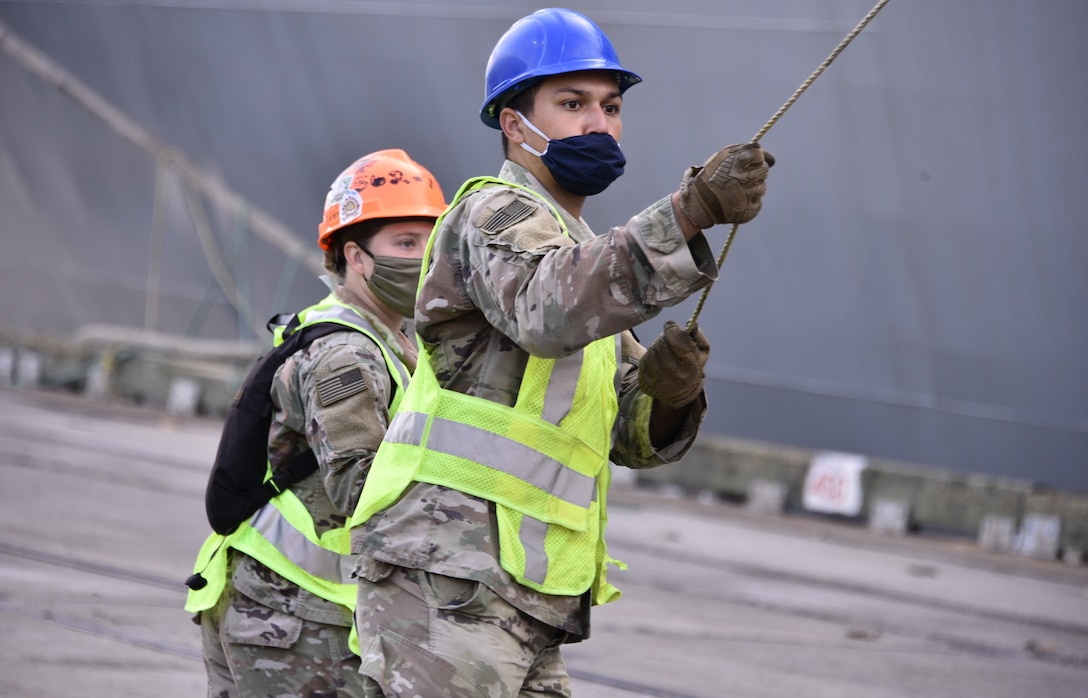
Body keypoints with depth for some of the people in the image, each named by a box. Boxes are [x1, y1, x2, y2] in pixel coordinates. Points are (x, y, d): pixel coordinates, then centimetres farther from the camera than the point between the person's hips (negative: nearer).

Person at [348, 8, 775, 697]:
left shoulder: (583, 256, 26)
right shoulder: (496, 213, -3)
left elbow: (638, 438, 18)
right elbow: (550, 311, -28)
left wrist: (668, 389, -6)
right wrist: (688, 212, -35)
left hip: (524, 609, 9)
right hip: (445, 581, -9)